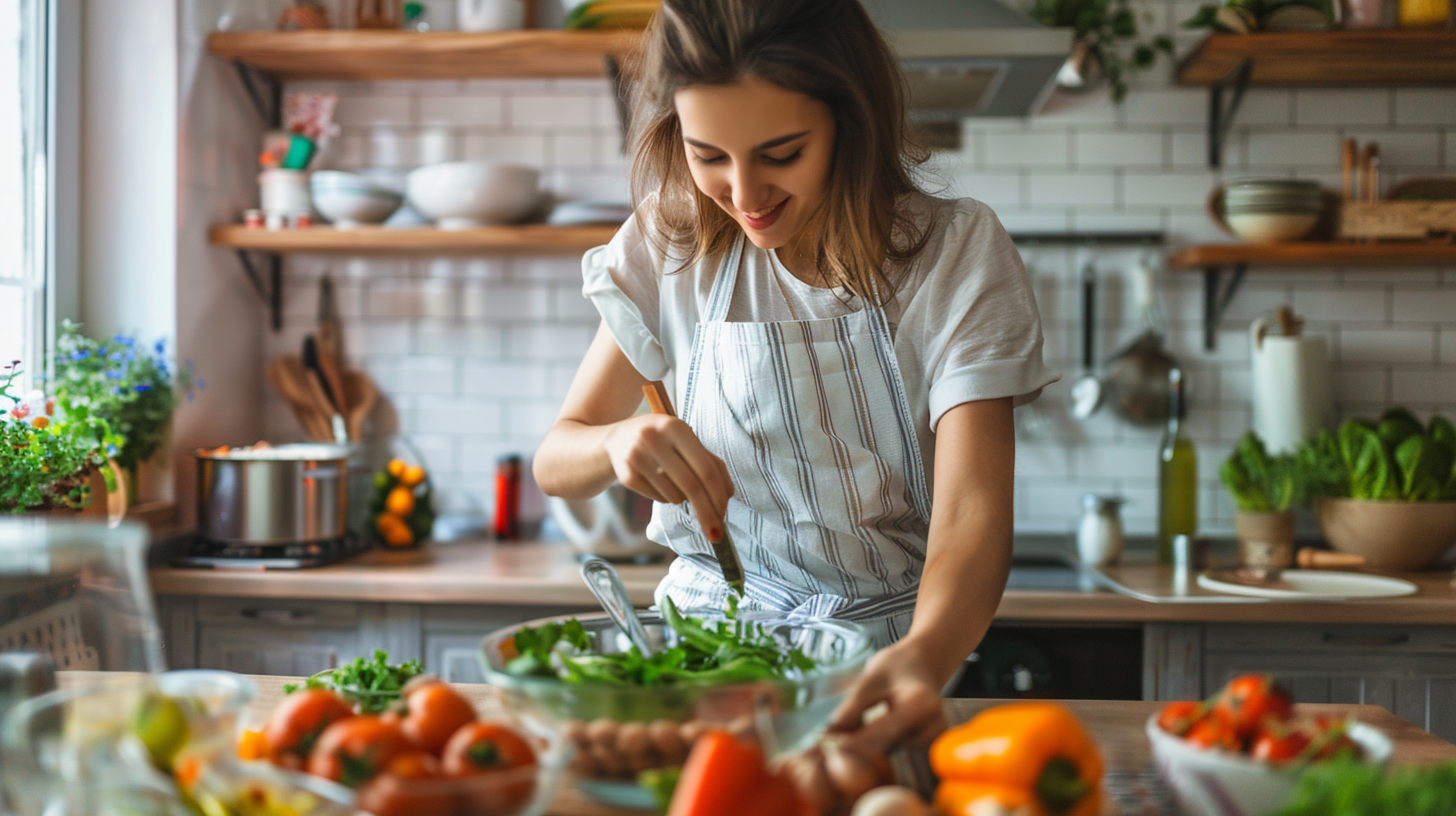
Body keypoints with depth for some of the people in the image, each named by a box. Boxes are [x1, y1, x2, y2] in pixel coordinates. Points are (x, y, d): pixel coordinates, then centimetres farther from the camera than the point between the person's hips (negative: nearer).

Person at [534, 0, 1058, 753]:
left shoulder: (952, 253, -7)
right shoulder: (671, 246, 1)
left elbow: (971, 509, -18)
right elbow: (555, 461, 5)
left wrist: (924, 654, -39)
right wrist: (619, 441, -20)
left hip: (883, 647, -1)